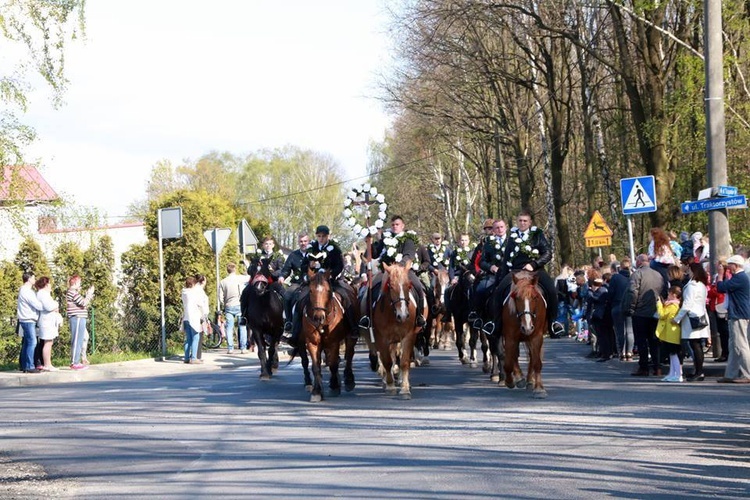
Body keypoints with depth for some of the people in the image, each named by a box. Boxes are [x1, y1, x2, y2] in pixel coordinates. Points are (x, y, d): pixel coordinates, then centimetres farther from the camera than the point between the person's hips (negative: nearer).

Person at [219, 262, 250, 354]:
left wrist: (223, 306, 15)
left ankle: (230, 348, 3)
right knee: (242, 327, 4)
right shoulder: (240, 278, -6)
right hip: (240, 305, -1)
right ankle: (243, 348, 0)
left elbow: (220, 297, 1)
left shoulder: (223, 282, 1)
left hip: (228, 306, 1)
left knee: (229, 328, 6)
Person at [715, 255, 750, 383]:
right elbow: (723, 288, 23)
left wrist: (720, 275, -4)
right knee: (734, 346, 12)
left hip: (739, 317, -11)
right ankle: (731, 374, 15)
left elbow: (721, 287, -19)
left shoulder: (739, 278, -17)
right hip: (736, 316, 11)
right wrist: (721, 276, 14)